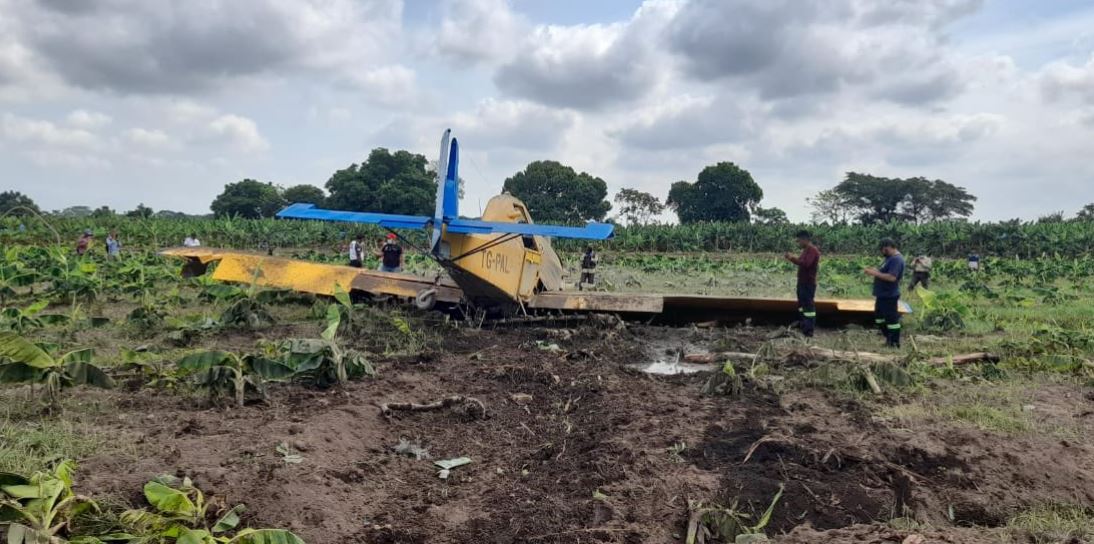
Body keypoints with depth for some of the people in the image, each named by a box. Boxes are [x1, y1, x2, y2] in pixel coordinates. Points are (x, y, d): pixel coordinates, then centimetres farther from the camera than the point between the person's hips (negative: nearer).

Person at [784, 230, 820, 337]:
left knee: (809, 305, -7)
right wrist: (792, 258, 5)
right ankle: (804, 327, 26)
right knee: (802, 304, 17)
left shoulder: (813, 250, -17)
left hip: (808, 284, -10)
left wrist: (793, 258, -23)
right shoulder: (806, 250, 15)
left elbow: (806, 264, -29)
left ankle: (809, 331, -5)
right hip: (802, 282, 10)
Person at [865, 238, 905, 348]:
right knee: (879, 316, 20)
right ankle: (888, 338, 31)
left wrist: (875, 273, -25)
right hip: (882, 295, 11)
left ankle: (895, 343, 10)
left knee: (891, 319, 0)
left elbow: (892, 277, -30)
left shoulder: (896, 260, -20)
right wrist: (876, 270, 3)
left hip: (889, 296, -11)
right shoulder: (890, 258, 13)